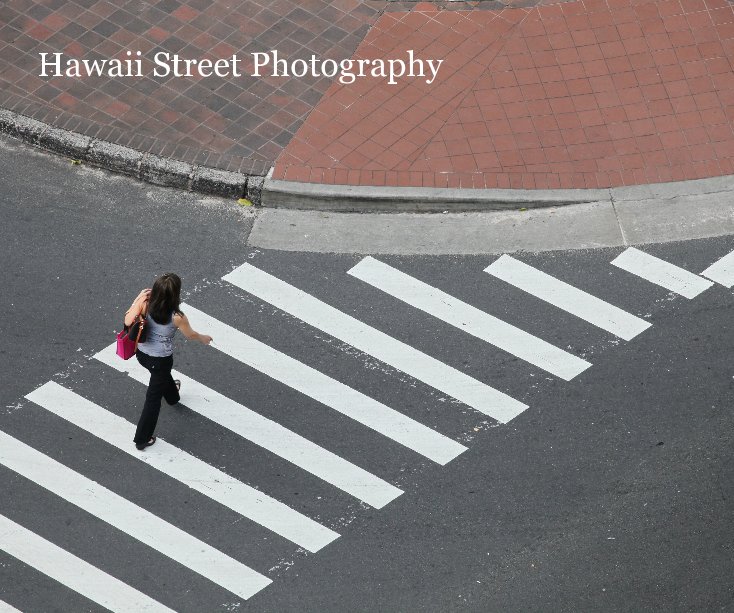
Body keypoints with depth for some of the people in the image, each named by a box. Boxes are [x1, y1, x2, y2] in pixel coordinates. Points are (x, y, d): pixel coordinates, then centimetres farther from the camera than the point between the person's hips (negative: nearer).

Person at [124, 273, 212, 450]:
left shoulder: (145, 304, -26)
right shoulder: (176, 317, -30)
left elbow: (128, 322, -21)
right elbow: (190, 335, -10)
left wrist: (138, 299, -16)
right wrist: (204, 338, 13)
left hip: (142, 353, 5)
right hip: (160, 360, -5)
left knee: (162, 374, 38)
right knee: (153, 398, 13)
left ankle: (172, 394, 70)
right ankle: (142, 439, 23)